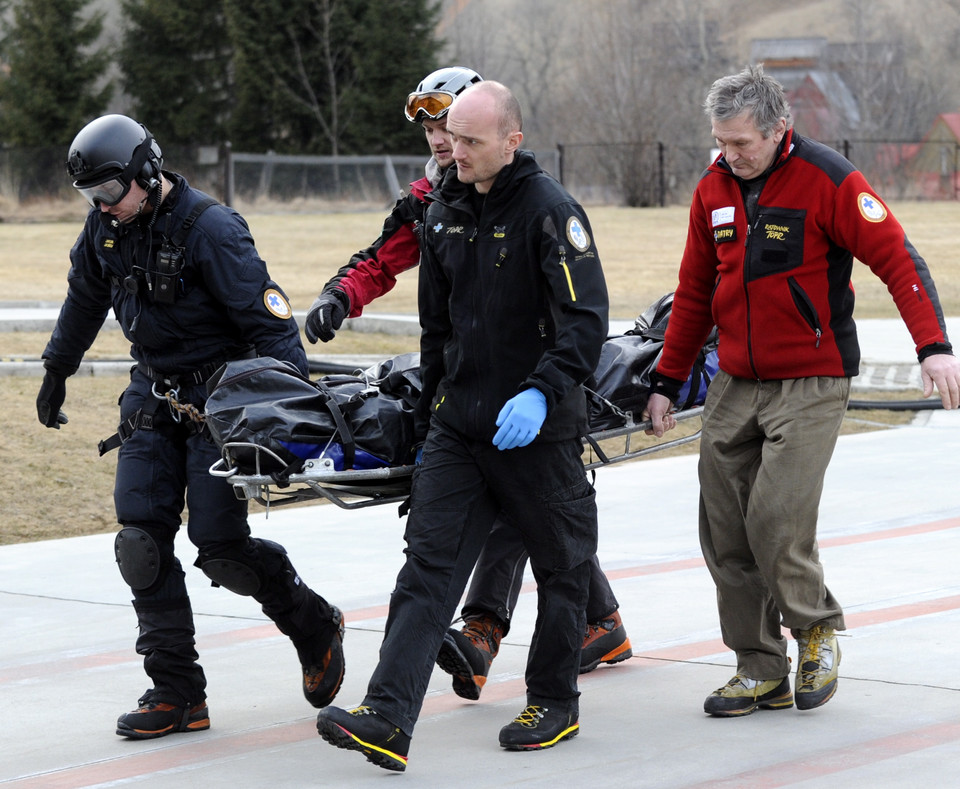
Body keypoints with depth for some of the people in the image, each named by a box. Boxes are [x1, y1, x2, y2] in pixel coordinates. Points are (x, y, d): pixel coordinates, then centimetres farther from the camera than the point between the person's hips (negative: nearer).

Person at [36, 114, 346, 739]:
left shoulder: (210, 228, -19)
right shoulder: (106, 226, 3)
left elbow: (271, 321, -20)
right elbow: (84, 300, 23)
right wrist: (56, 372, 32)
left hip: (220, 399, -7)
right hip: (154, 395, 7)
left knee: (221, 547, -12)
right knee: (142, 537, -5)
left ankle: (315, 625, 16)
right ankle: (177, 693, -1)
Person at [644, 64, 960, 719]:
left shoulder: (828, 180, -11)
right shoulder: (714, 191, 7)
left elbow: (897, 259, -14)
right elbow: (695, 295, 17)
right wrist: (667, 383, 17)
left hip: (811, 383, -6)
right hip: (735, 387, 6)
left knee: (776, 518, -17)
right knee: (724, 533, 2)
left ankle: (817, 630, 10)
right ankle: (761, 670, 12)